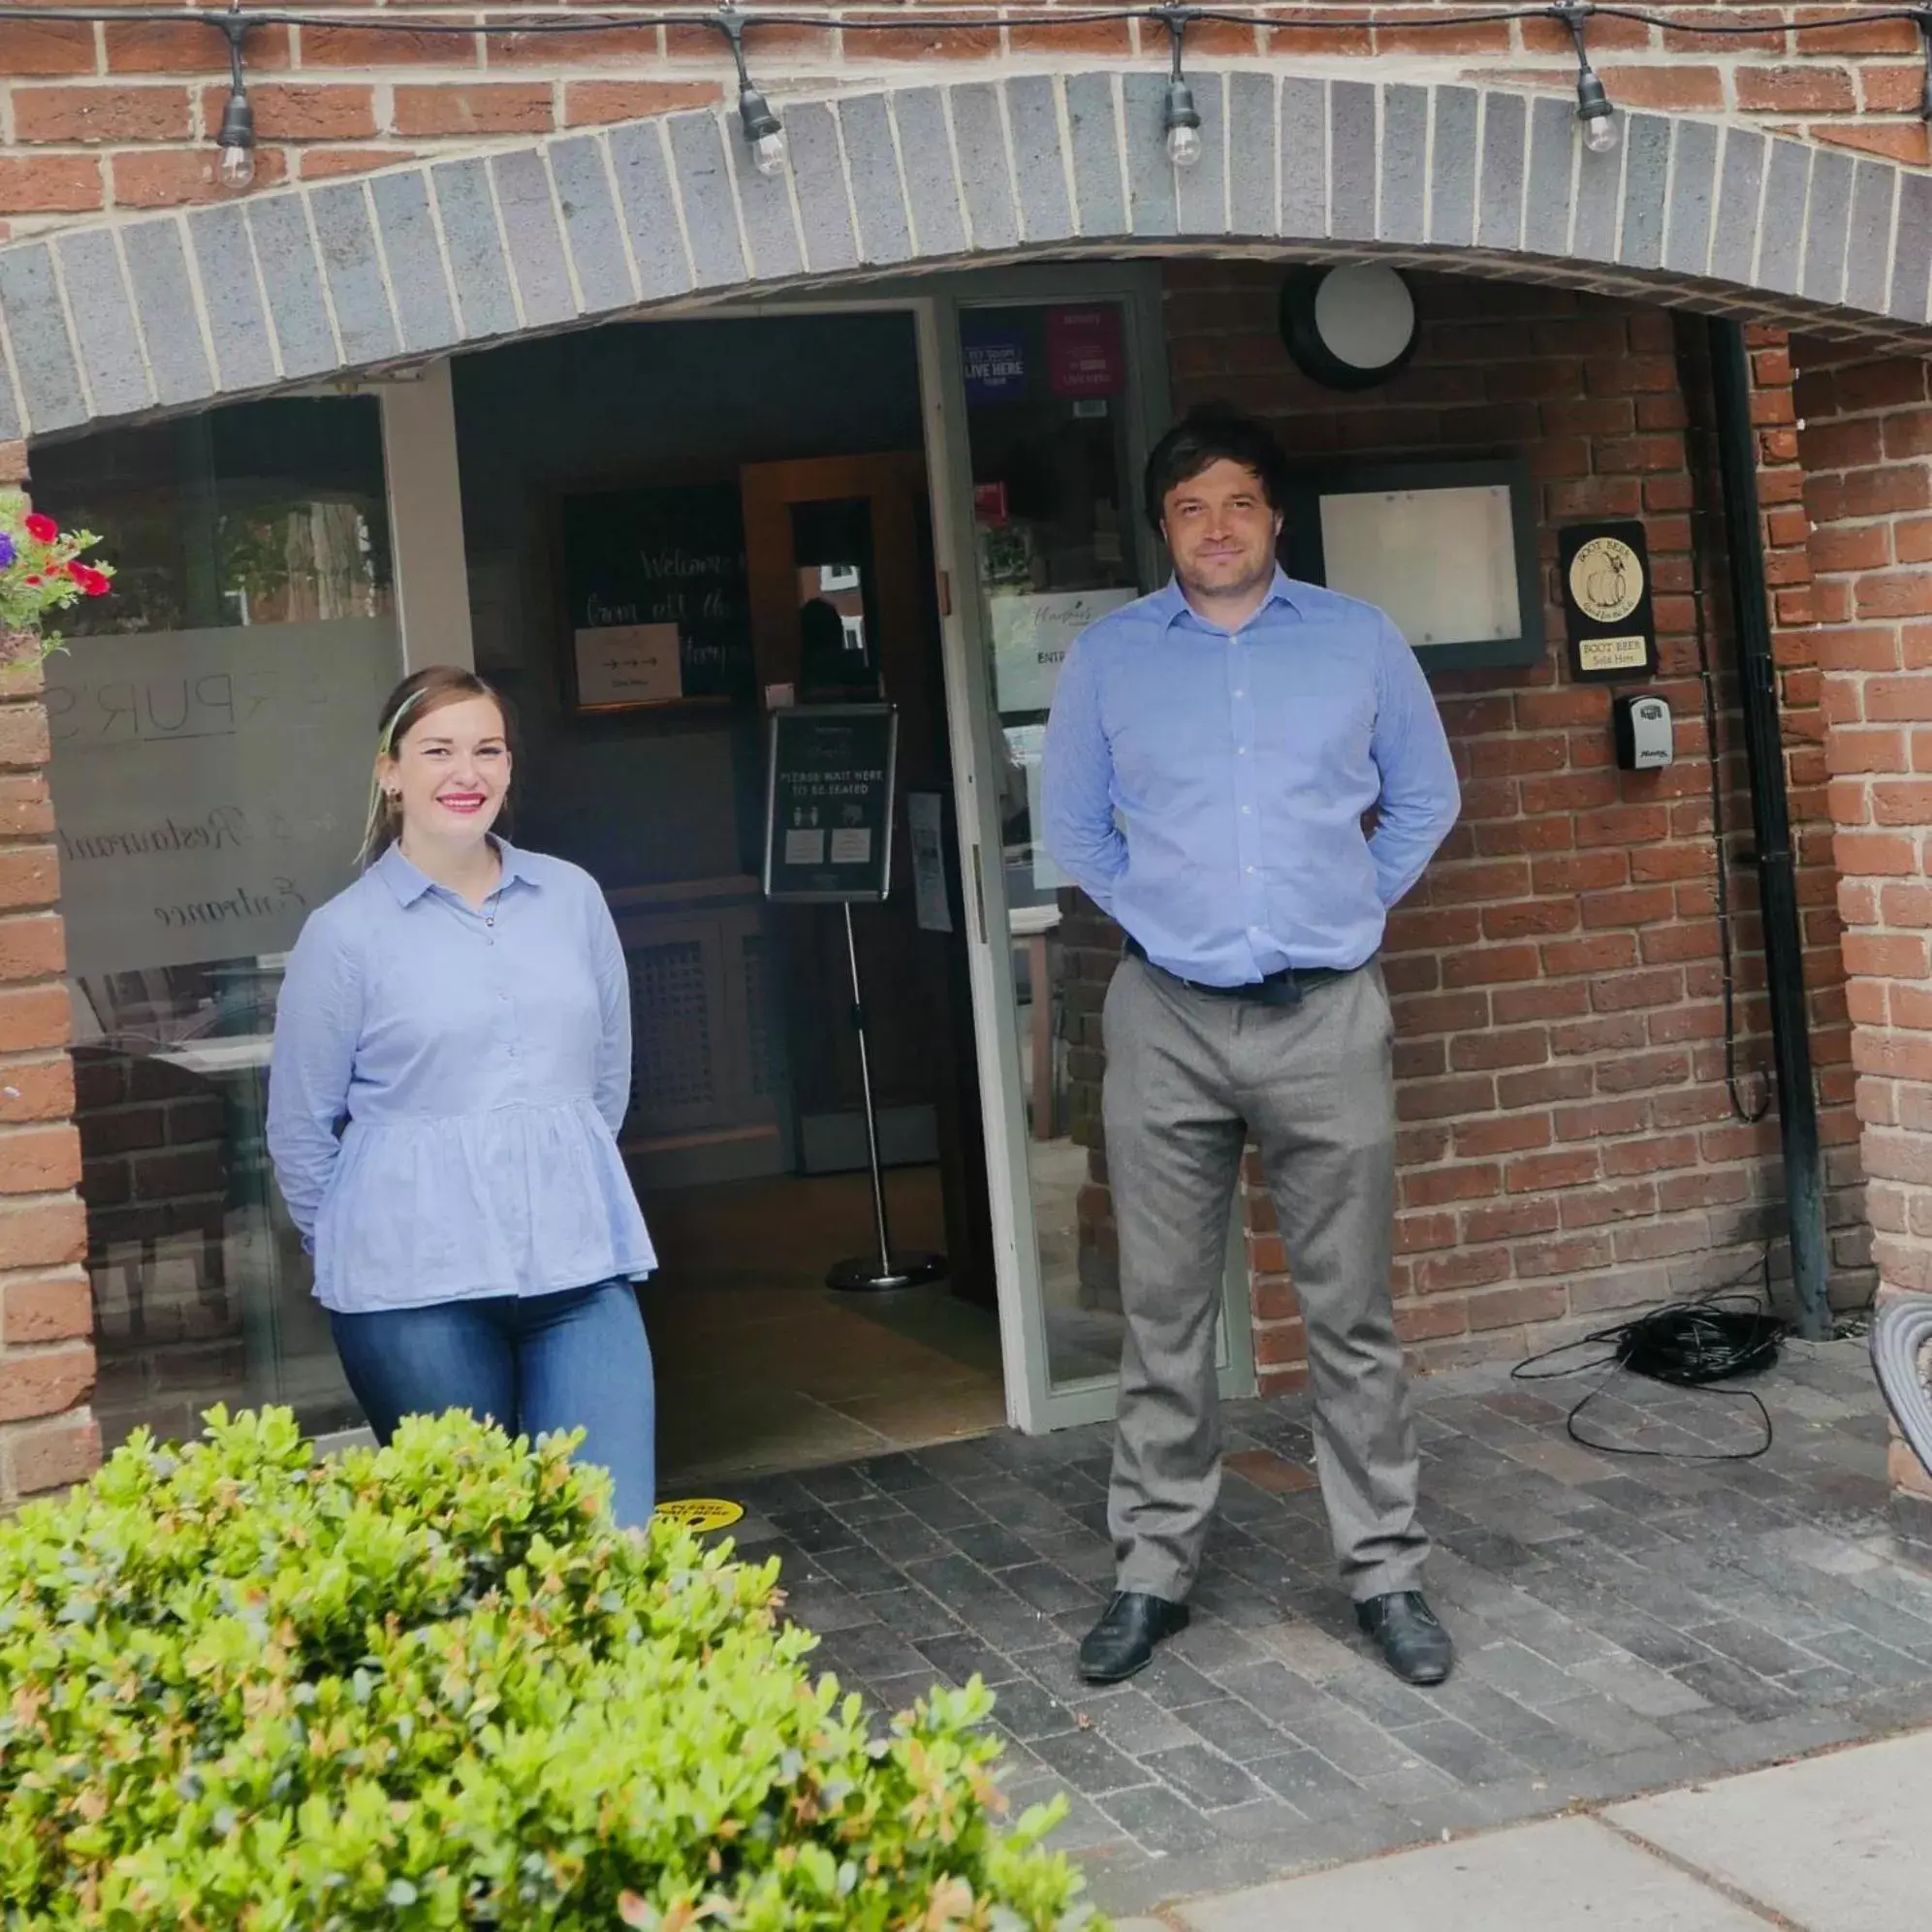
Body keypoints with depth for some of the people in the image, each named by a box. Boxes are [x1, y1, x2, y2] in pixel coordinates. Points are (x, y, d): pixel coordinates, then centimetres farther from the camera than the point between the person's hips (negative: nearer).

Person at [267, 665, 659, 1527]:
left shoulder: (573, 898, 8)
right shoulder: (345, 932, -2)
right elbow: (300, 1130, 4)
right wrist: (363, 1251, 11)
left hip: (581, 1264, 3)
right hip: (416, 1291, -3)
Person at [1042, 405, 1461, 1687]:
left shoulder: (1360, 641, 5)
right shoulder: (1107, 657, 6)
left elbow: (1425, 799, 15)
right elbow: (1073, 824, 16)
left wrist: (1354, 906, 8)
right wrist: (1153, 911, 8)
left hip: (1328, 1015, 0)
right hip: (1166, 1023, 1)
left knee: (1353, 1314, 4)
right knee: (1164, 1316, 6)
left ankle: (1387, 1572, 14)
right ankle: (1154, 1571, 16)